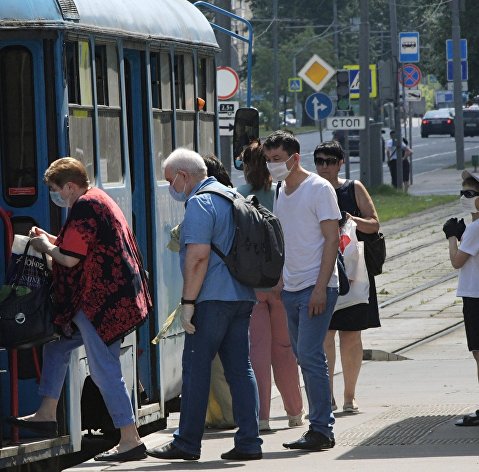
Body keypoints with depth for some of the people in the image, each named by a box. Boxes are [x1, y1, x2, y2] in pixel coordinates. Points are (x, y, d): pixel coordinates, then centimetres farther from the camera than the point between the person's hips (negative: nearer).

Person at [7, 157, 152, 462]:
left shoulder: (85, 207, -16)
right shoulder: (99, 201, 17)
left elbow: (69, 258, -19)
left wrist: (45, 246, 0)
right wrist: (50, 239, 18)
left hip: (101, 301, -11)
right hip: (110, 296, 11)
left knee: (104, 370, -8)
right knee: (57, 342, 21)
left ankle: (130, 440, -7)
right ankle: (47, 414, 23)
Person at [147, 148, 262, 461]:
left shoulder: (200, 203, -11)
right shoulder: (231, 197, 18)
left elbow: (198, 256, -19)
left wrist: (188, 301, -16)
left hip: (213, 298, -9)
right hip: (243, 295, 9)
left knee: (196, 367, -2)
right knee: (240, 368, 6)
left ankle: (187, 443, 1)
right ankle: (249, 442, 2)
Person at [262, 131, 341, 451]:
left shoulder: (319, 189, -8)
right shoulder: (281, 192, 15)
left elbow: (332, 239, -12)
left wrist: (321, 287, -18)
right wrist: (280, 278, 13)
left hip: (316, 287, -8)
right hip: (291, 288, 8)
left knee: (310, 356, -12)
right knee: (305, 358, 8)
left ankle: (321, 430, -8)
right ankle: (321, 427, 12)